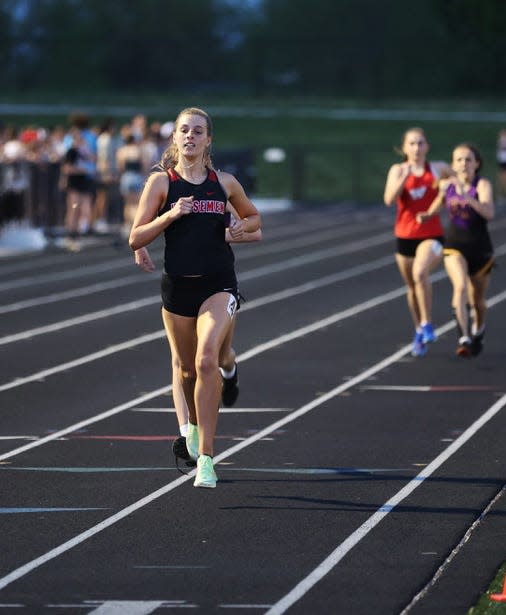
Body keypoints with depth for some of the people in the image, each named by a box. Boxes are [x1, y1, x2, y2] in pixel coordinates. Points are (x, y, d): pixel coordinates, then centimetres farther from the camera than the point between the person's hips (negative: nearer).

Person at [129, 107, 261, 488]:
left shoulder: (225, 183, 5)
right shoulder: (161, 182, 1)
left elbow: (253, 216, 23)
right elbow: (136, 238, -2)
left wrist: (243, 227, 0)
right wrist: (169, 215, -16)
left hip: (219, 285, -1)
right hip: (178, 285, 1)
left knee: (207, 360, -21)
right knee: (187, 369, 13)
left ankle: (206, 457, -21)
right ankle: (194, 425, 47)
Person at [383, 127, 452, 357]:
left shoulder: (438, 169, 2)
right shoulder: (398, 170, 0)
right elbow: (389, 199, -15)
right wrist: (404, 177, -25)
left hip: (432, 236, -2)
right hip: (405, 236, 2)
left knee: (420, 272, -30)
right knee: (412, 287, 13)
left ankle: (427, 324, -20)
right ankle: (419, 333, 32)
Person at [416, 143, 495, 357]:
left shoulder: (482, 185, -13)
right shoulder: (447, 185, -3)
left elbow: (489, 213, -31)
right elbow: (438, 205, 18)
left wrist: (470, 200, -47)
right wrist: (427, 215, -3)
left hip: (480, 248, -1)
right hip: (454, 246, 1)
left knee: (478, 300, 13)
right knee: (460, 286, -26)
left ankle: (478, 331, 45)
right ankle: (464, 338, -33)